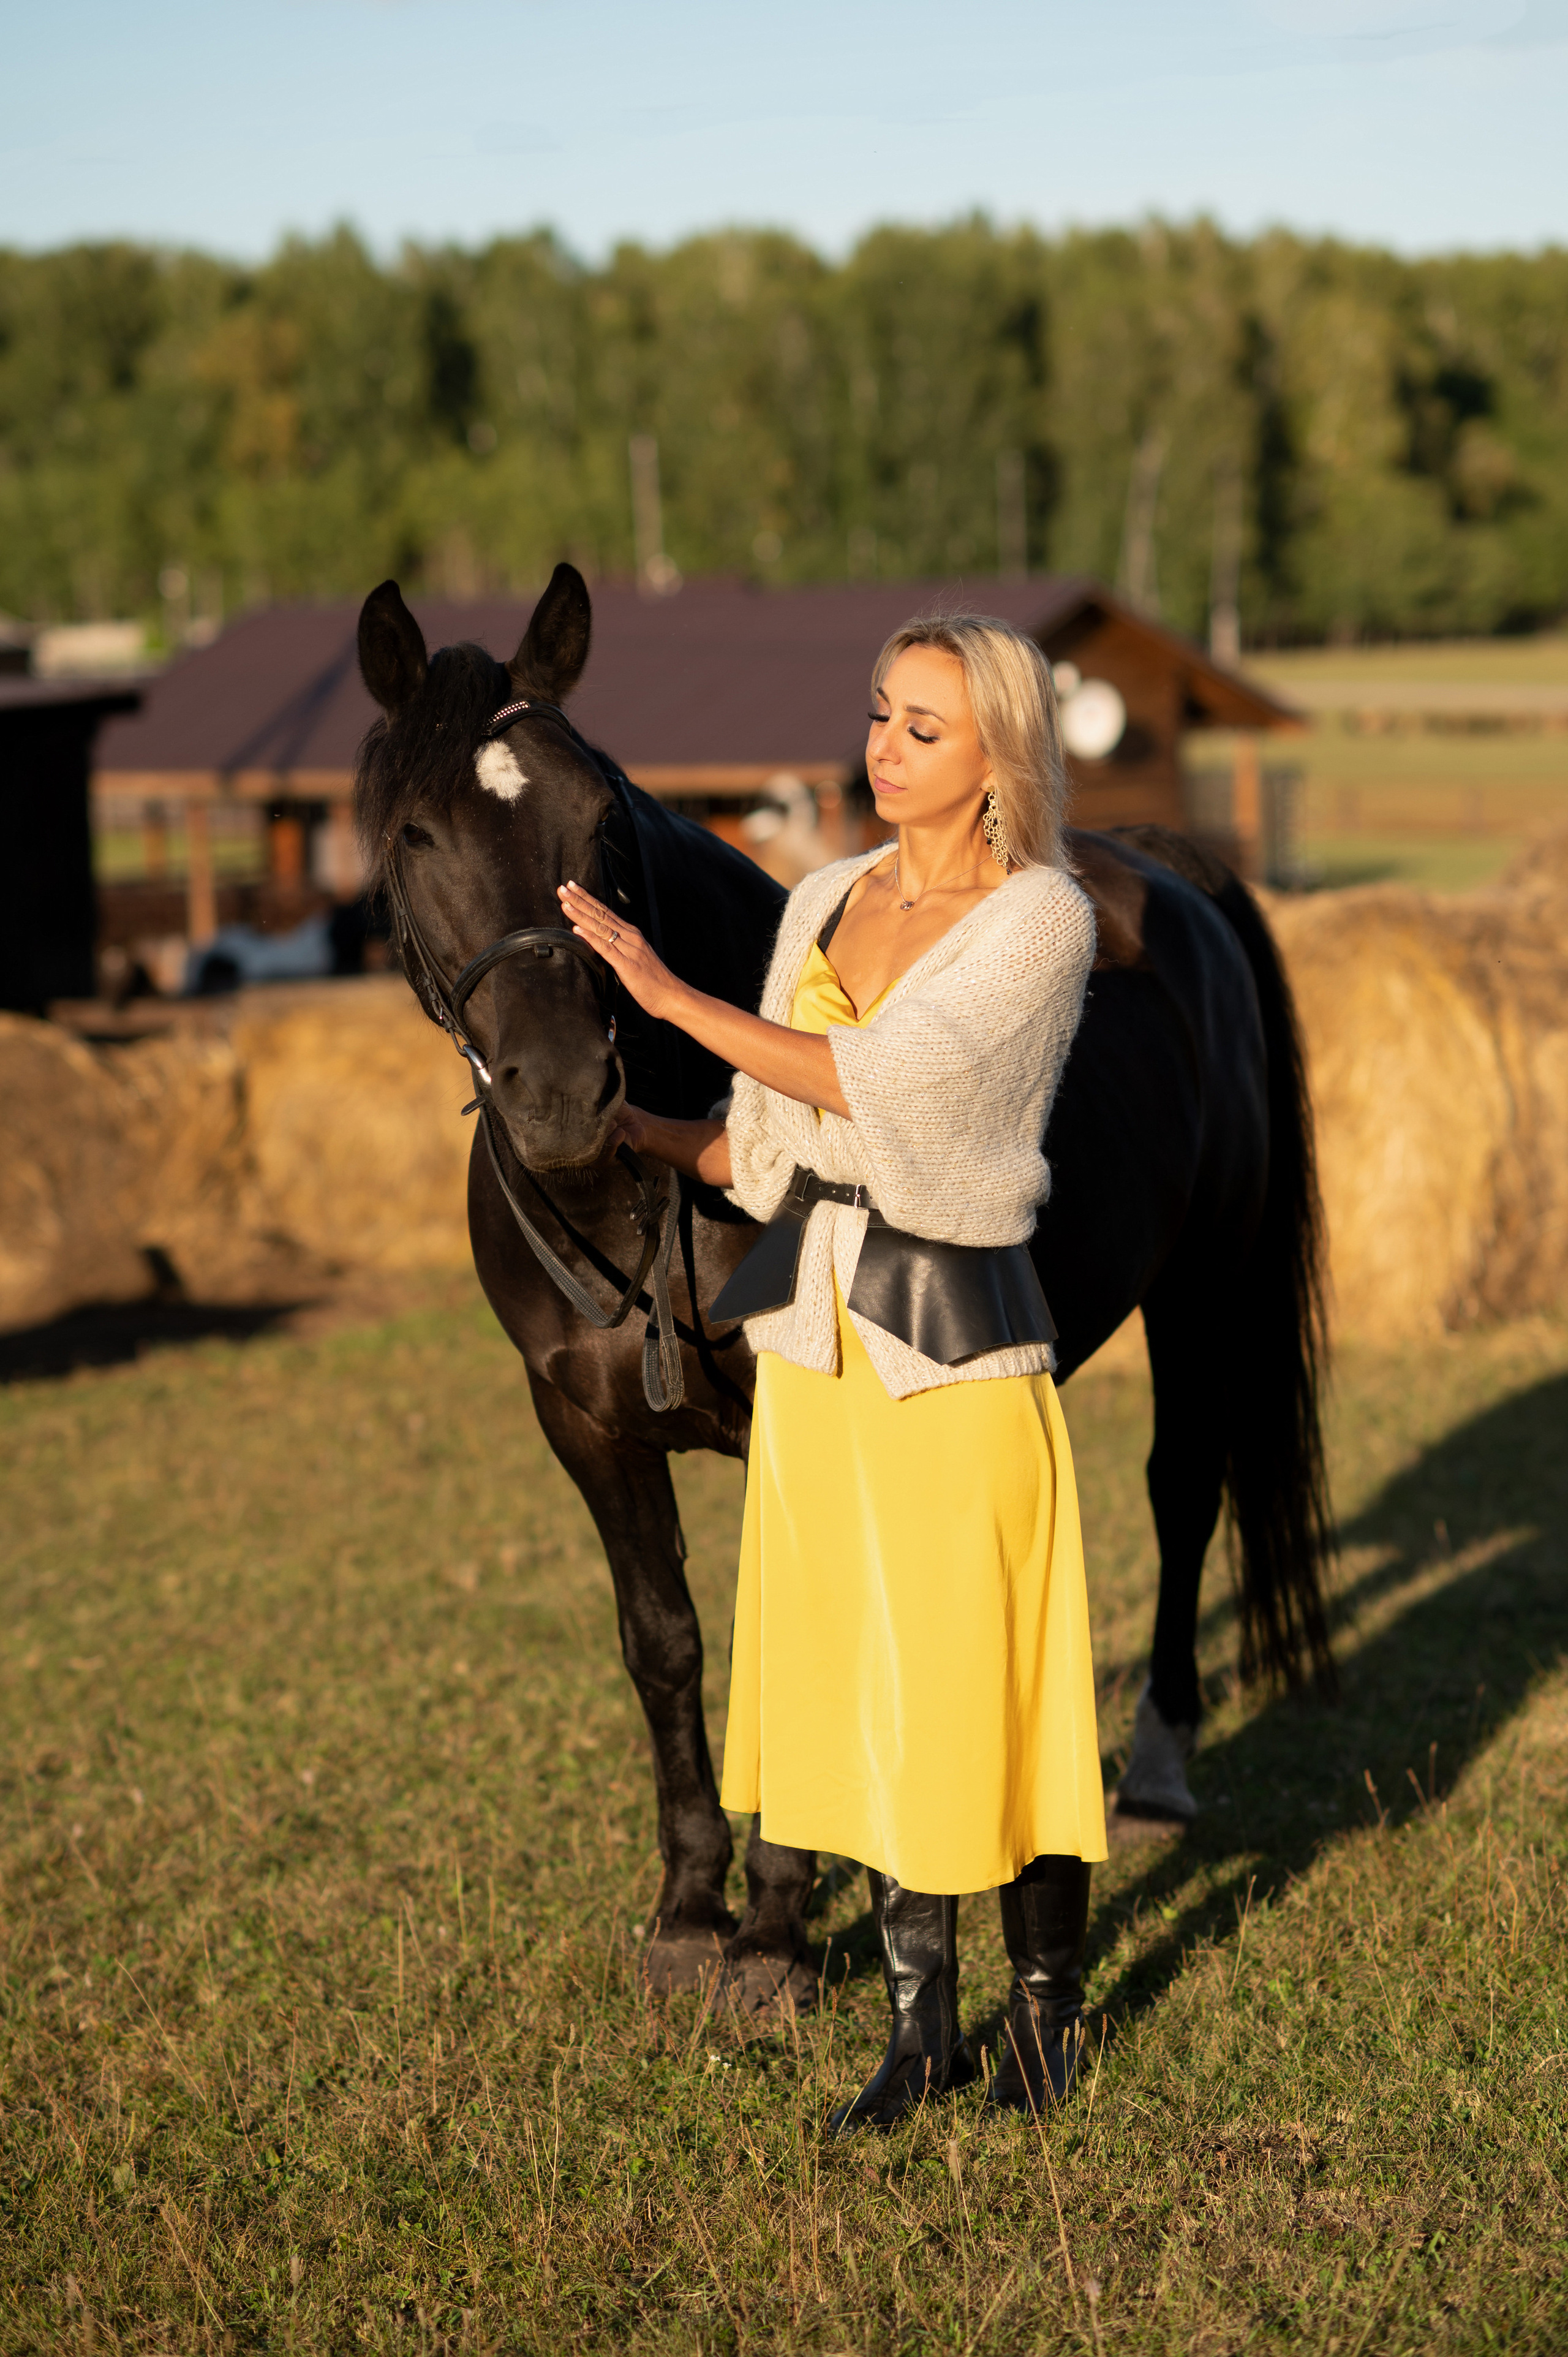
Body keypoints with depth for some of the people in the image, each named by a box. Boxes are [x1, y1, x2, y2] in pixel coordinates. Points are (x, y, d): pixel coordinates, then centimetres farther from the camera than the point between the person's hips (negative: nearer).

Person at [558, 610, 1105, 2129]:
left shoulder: (1042, 921, -9)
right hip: (814, 1328, 6)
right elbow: (773, 1152, 12)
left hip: (957, 1331, -6)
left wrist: (672, 995, -18)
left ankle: (1046, 2002, 22)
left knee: (980, 1674, 2)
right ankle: (922, 2026, 21)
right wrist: (626, 1127, -2)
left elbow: (877, 1078, -21)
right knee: (857, 1682, 10)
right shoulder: (825, 906, 9)